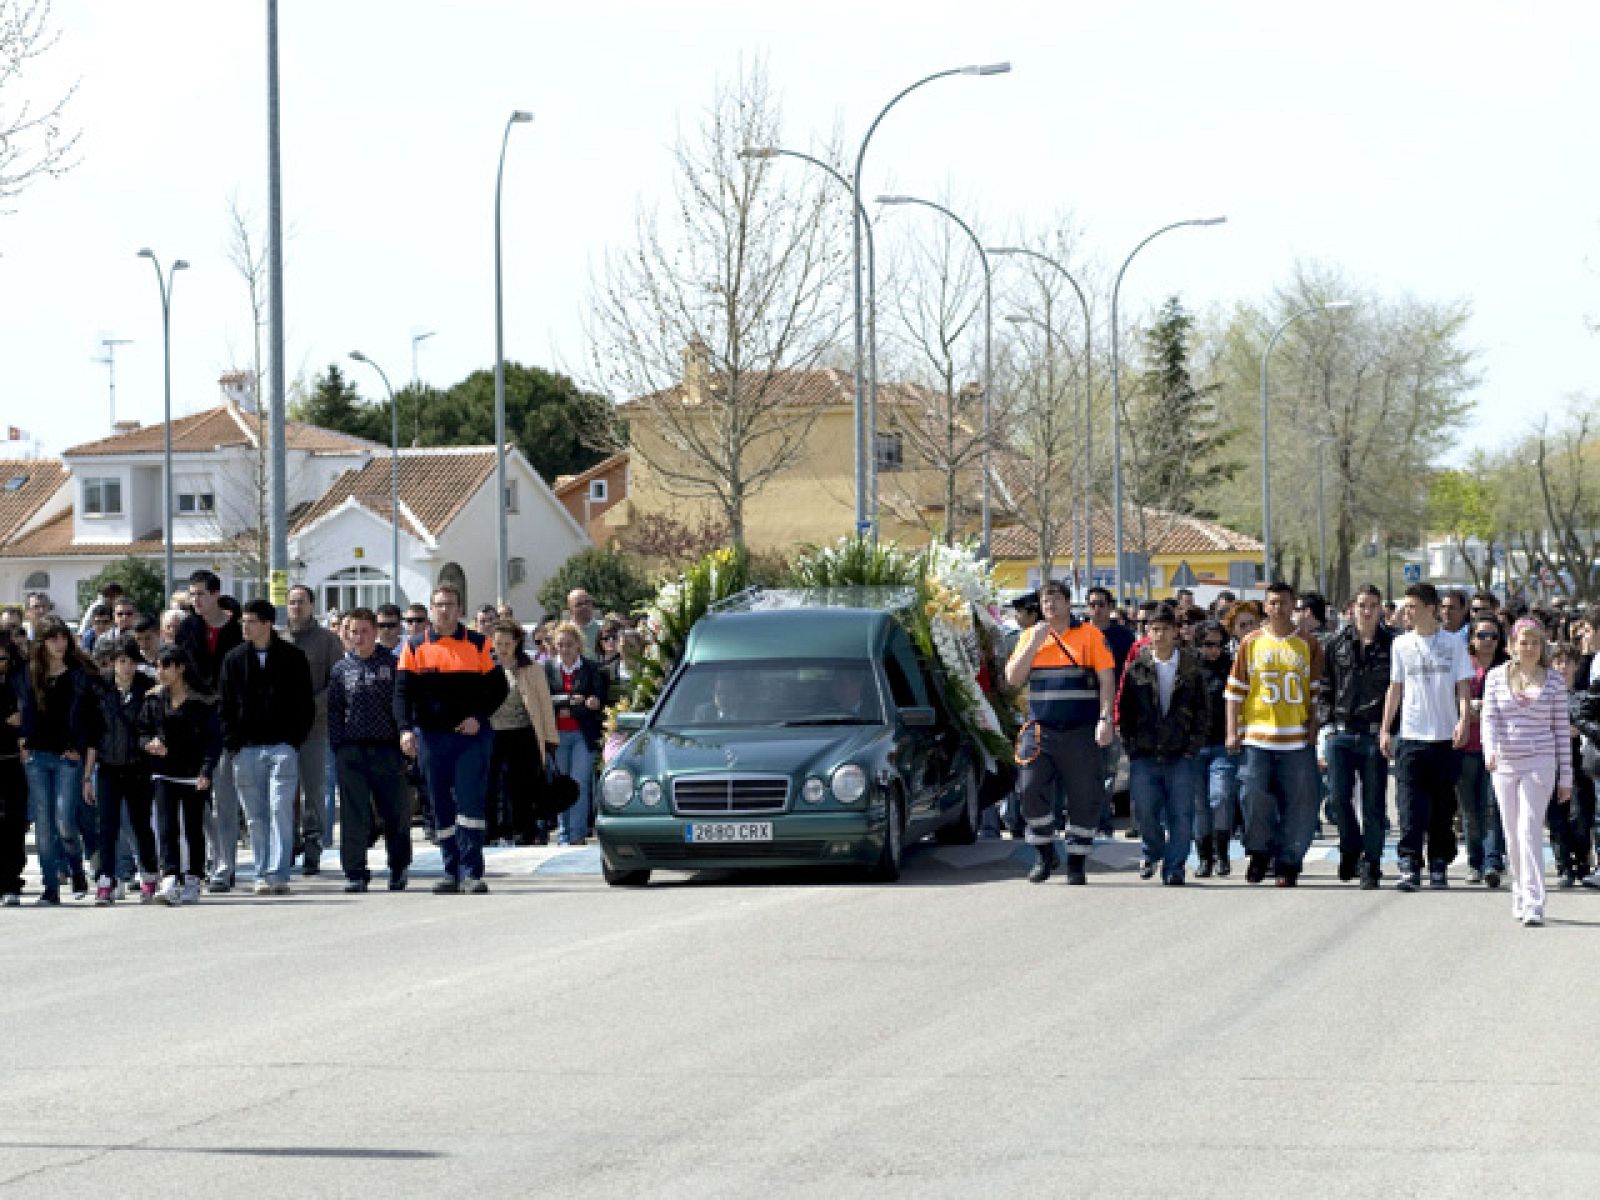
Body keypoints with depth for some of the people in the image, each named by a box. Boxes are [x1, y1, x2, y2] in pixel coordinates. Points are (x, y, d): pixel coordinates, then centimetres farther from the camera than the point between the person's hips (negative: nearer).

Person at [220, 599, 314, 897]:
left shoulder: (292, 658, 3)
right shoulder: (234, 658, 10)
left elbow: (305, 704, 5)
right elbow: (226, 705, 11)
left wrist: (295, 740, -3)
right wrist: (232, 743, 1)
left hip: (283, 746, -3)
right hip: (246, 749, 3)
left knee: (280, 810, -11)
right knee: (255, 816, 4)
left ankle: (279, 874, -12)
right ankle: (263, 874, 8)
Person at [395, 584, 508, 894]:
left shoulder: (478, 645, 4)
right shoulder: (415, 647, 6)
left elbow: (498, 687, 6)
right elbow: (402, 692, 1)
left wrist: (479, 717, -10)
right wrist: (406, 728, -15)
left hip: (471, 734, -2)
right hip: (431, 737, 2)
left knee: (470, 802, -11)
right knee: (441, 807, 4)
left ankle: (472, 871, -10)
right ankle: (452, 872, 10)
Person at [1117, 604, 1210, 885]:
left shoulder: (1190, 669, 5)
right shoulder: (1137, 669, 6)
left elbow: (1203, 709, 6)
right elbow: (1123, 709, 8)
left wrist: (1194, 744, -2)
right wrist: (1130, 743, 1)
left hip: (1181, 755, -1)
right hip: (1144, 755, 1)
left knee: (1180, 814, -4)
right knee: (1144, 811, 0)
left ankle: (1174, 866, 4)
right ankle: (1153, 852, 27)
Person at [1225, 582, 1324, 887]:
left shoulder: (1308, 645, 8)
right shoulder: (1251, 643, 8)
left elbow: (1316, 693, 9)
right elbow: (1235, 689, 8)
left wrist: (1313, 730, 0)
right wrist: (1232, 732, 1)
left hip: (1297, 738, 0)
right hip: (1257, 735, 0)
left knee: (1298, 804, -2)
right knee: (1256, 797, -7)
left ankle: (1288, 862, 7)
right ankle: (1260, 853, 14)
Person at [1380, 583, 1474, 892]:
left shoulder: (1453, 643, 2)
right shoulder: (1402, 644, 8)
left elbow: (1463, 686, 1)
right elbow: (1395, 688, 14)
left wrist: (1464, 720, -15)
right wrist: (1385, 729, 10)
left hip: (1446, 738, -1)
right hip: (1410, 736, 1)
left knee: (1443, 808, 5)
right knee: (1411, 808, -9)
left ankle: (1439, 866, 14)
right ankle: (1409, 867, -12)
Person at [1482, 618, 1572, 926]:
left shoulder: (1554, 681, 2)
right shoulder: (1496, 677, 5)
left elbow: (1561, 728, 5)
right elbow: (1489, 717, -1)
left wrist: (1565, 776, 5)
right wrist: (1490, 749, -22)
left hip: (1539, 763, -3)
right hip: (1504, 763, 3)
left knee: (1530, 830, -15)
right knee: (1513, 834, 8)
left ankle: (1534, 904, -18)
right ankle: (1520, 898, 21)